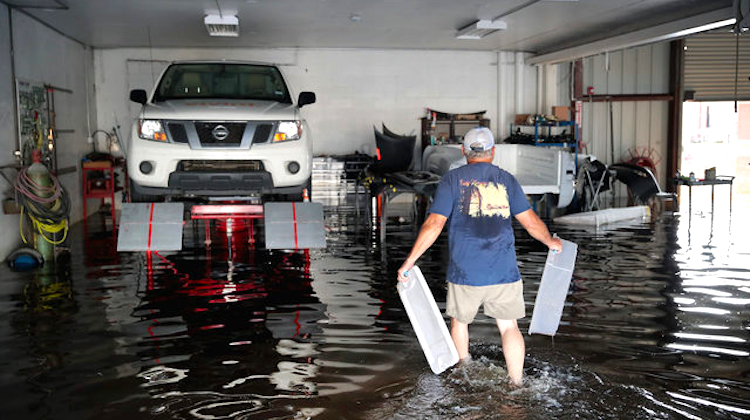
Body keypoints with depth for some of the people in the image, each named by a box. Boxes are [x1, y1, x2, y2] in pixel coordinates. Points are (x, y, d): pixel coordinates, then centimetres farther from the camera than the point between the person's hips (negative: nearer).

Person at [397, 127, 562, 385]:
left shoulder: (452, 179, 0)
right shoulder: (506, 180, 6)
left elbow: (434, 224, -9)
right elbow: (532, 222, 5)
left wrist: (410, 261, -4)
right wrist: (551, 242, 24)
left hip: (465, 272, -1)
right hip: (504, 271, 1)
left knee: (459, 321, 20)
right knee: (509, 326, 10)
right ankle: (517, 384, 9)